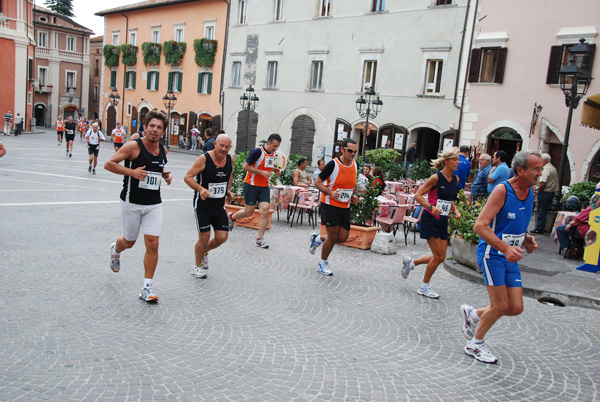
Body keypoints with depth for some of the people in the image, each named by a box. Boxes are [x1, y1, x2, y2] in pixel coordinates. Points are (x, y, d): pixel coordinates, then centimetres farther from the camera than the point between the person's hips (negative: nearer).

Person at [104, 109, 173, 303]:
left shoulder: (163, 150, 6)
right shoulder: (134, 146, -11)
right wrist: (131, 171, -23)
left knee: (152, 243, -6)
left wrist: (165, 174, 5)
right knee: (129, 241, 13)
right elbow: (108, 164, -11)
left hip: (154, 204, 4)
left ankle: (147, 287, 3)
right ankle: (115, 250, 52)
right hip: (132, 203, -3)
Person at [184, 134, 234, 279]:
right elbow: (187, 177, -15)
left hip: (219, 206, 5)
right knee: (204, 238, -3)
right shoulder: (204, 159, -16)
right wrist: (201, 189, -30)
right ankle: (197, 265, 24)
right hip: (202, 205, -5)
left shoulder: (230, 160, 0)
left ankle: (205, 252, 33)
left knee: (222, 237, 1)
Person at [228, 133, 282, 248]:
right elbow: (245, 166, -16)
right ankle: (231, 217, 32)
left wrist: (275, 169, 5)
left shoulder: (273, 153, 8)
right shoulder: (258, 151, -16)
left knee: (265, 210, -8)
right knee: (249, 211, 0)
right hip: (251, 185, -6)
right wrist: (262, 172, -21)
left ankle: (260, 239, 0)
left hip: (264, 187, 6)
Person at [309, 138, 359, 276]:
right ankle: (323, 264, 18)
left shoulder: (355, 165, 4)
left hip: (345, 206, 6)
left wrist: (353, 195, 5)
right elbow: (317, 182, -11)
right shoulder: (333, 164, -15)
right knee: (333, 237, -5)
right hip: (330, 204, -6)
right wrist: (330, 192, -25)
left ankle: (317, 238, 31)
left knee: (343, 238, 3)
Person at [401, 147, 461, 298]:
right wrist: (431, 207, -28)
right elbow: (418, 195, -14)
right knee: (438, 256, -5)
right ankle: (424, 286, 14)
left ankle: (411, 262, 30)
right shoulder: (436, 177, -14)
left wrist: (455, 211, 5)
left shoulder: (455, 179, 8)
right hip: (430, 220, -7)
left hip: (443, 221, 7)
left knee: (440, 257, 8)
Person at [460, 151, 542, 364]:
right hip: (492, 253, -7)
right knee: (500, 306, -4)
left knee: (516, 308, 4)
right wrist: (505, 248, -33)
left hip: (510, 257, 7)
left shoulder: (530, 192, 7)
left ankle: (472, 314, 28)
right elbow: (480, 226, -24)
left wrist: (526, 238, 3)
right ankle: (475, 344, 18)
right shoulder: (502, 190, -17)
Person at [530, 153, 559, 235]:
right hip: (551, 192, 9)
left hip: (544, 192, -9)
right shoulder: (553, 168, 16)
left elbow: (543, 183, -23)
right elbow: (554, 182, 17)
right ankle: (542, 227, 17)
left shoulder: (546, 169, -15)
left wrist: (538, 190, -10)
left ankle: (539, 229, -2)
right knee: (544, 211, 13)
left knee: (541, 211, -5)